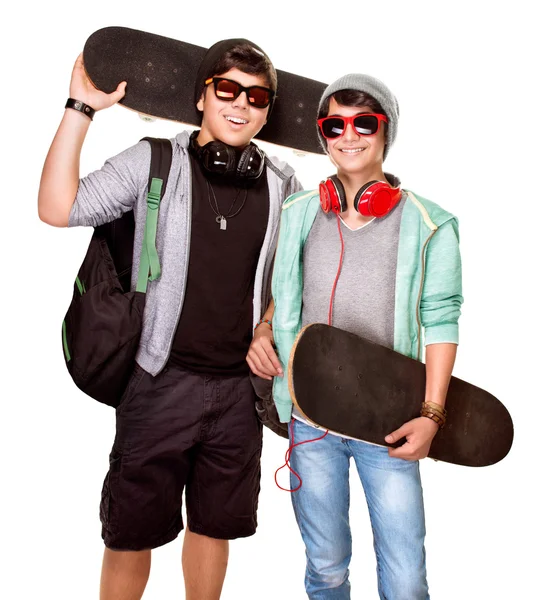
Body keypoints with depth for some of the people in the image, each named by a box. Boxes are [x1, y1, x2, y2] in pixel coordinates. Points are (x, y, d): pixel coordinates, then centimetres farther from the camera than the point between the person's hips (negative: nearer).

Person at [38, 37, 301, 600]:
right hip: (164, 379, -2)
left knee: (214, 524, 19)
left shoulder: (282, 184, 5)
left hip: (241, 385, 3)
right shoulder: (154, 162, -3)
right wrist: (81, 108, -13)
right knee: (131, 532, 10)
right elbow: (59, 210, -12)